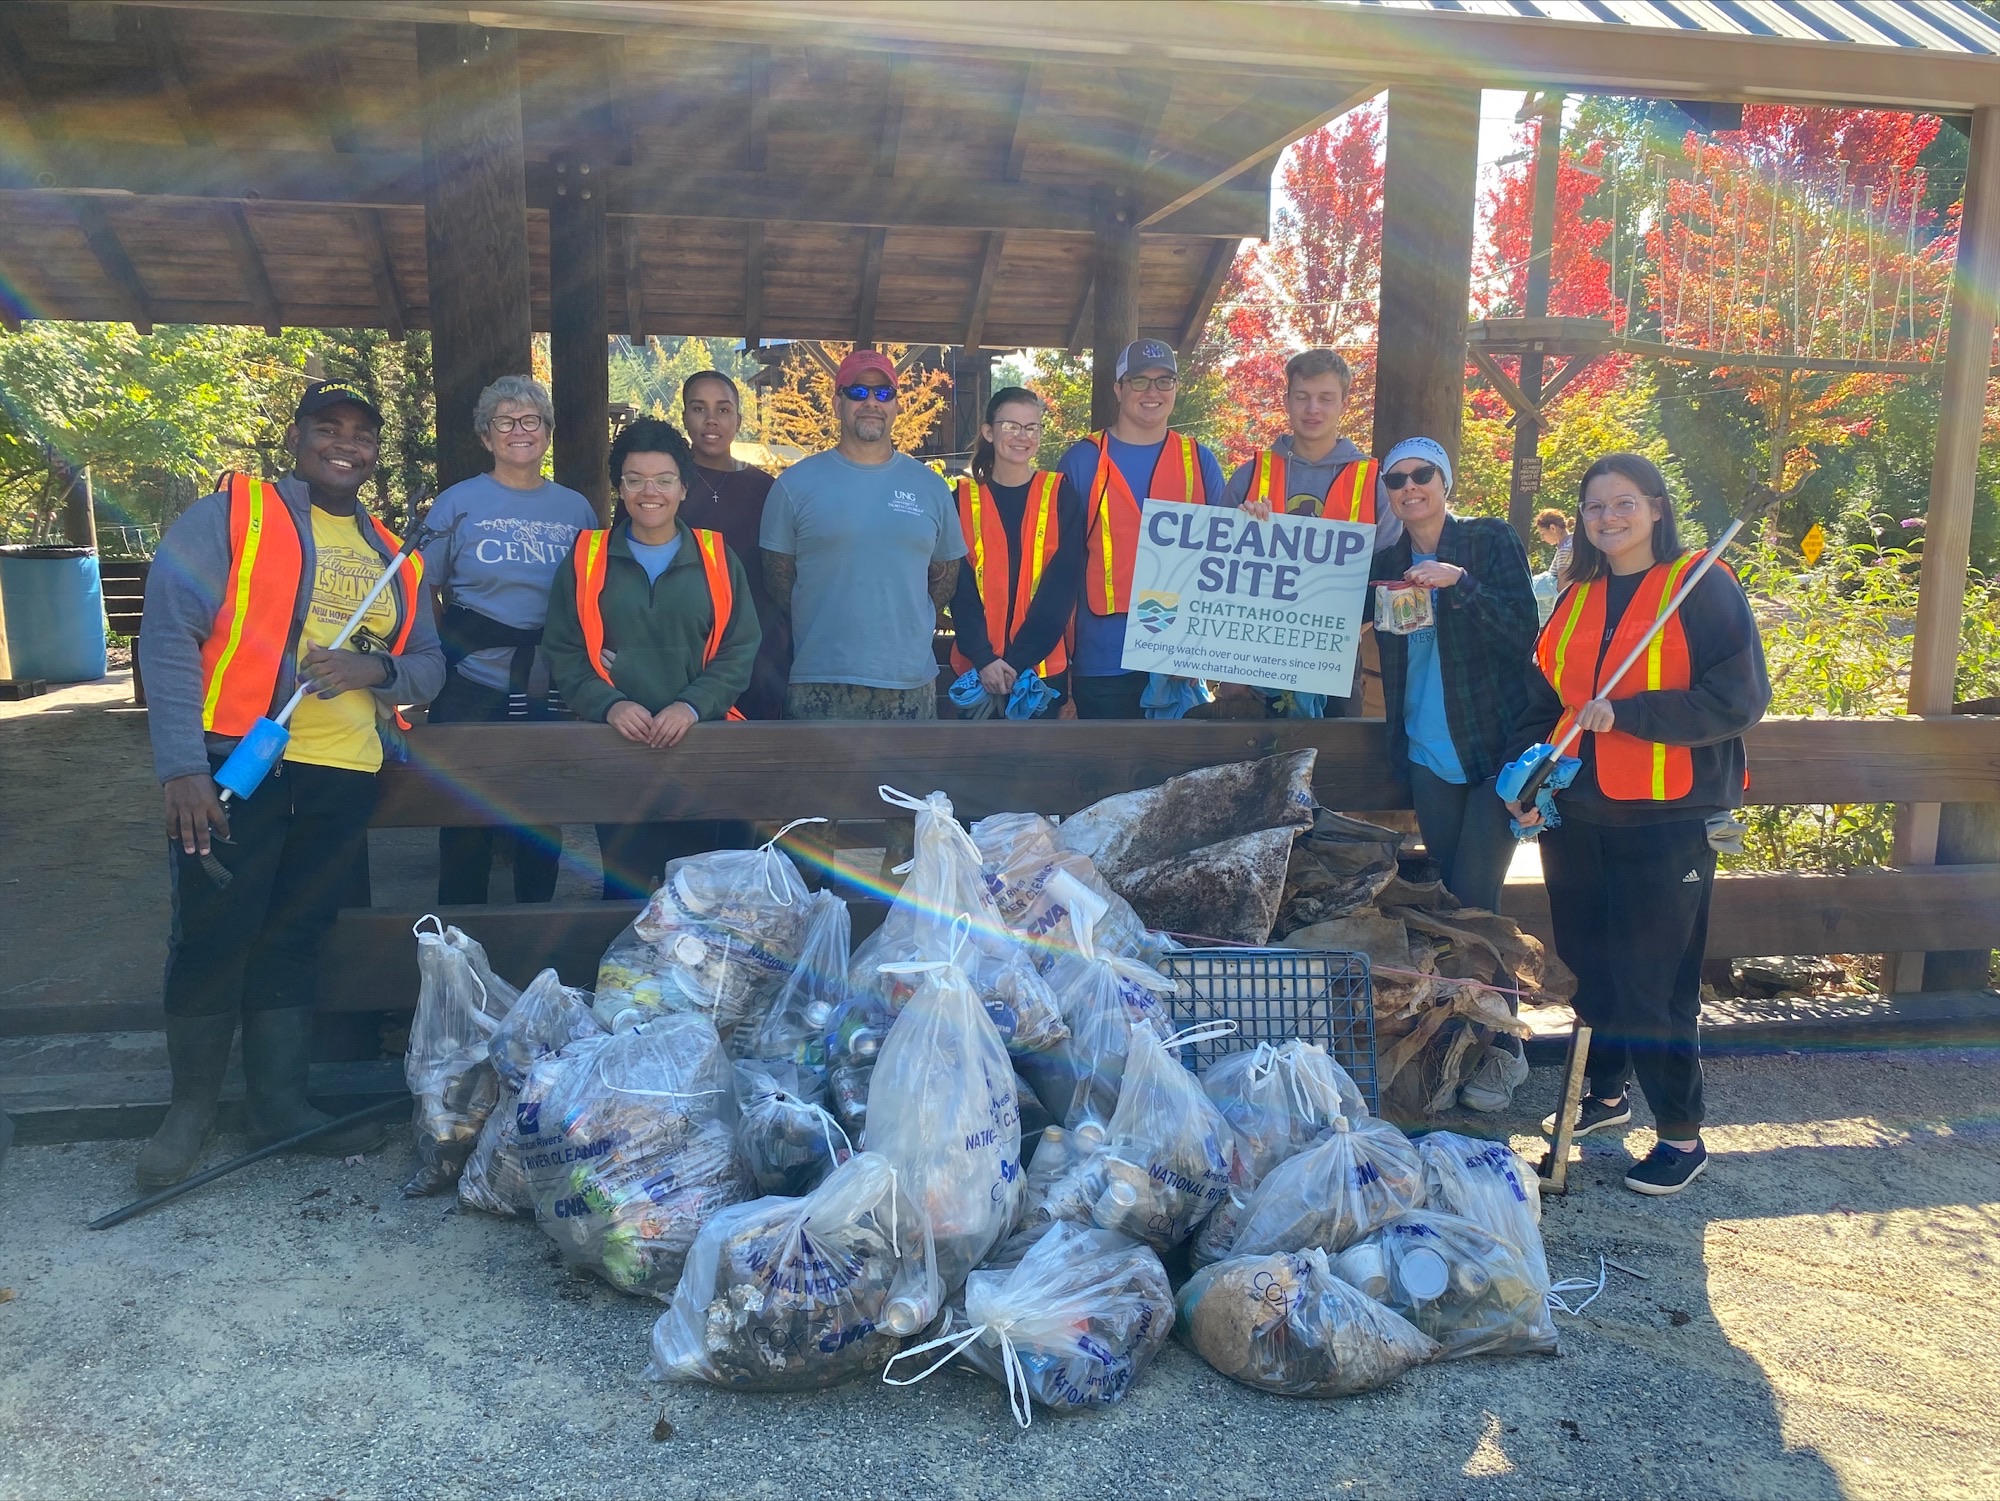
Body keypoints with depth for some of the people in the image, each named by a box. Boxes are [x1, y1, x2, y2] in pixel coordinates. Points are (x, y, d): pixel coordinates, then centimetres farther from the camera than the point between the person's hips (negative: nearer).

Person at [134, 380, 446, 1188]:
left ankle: (279, 1102, 23)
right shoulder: (228, 515, -1)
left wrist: (376, 669, -10)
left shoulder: (394, 558, 16)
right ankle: (191, 1106, 17)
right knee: (213, 937, -1)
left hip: (340, 778, 5)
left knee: (295, 940, 12)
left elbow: (428, 662, 15)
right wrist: (182, 765, -18)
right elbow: (169, 635, -9)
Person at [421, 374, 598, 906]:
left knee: (545, 824, 11)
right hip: (472, 696, -2)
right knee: (467, 824, 7)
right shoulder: (458, 503, 0)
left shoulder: (576, 508, 7)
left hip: (552, 697, 2)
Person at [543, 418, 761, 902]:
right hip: (613, 746, 0)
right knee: (623, 884, 3)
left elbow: (740, 649, 1)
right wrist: (608, 704, -14)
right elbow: (563, 650, 3)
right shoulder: (586, 557, 7)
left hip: (699, 742, 0)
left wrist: (693, 705, -14)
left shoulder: (717, 557, 6)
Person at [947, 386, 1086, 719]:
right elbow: (960, 588, -1)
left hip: (1043, 667, -1)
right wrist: (983, 657, -16)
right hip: (977, 668, 1)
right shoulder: (963, 500, 5)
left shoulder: (1061, 496, 2)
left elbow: (1063, 585, -6)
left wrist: (1019, 660, -14)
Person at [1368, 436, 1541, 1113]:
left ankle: (1502, 1049, 8)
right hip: (1429, 755, 4)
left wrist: (1459, 583, -23)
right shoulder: (1387, 563, 10)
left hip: (1496, 749, -4)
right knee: (1453, 902, 8)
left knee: (1472, 902, -8)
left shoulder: (1490, 539, -3)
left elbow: (1524, 633, -11)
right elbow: (1386, 656, 15)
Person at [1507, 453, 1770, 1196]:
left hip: (1667, 819, -6)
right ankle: (1605, 1093, 33)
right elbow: (1543, 700, 18)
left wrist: (1625, 714, -19)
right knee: (1590, 963, 14)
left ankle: (1681, 1135, 12)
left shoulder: (1703, 586, -6)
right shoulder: (1575, 599, 12)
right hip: (1577, 814, 6)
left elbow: (1739, 698, -13)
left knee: (1655, 979, -2)